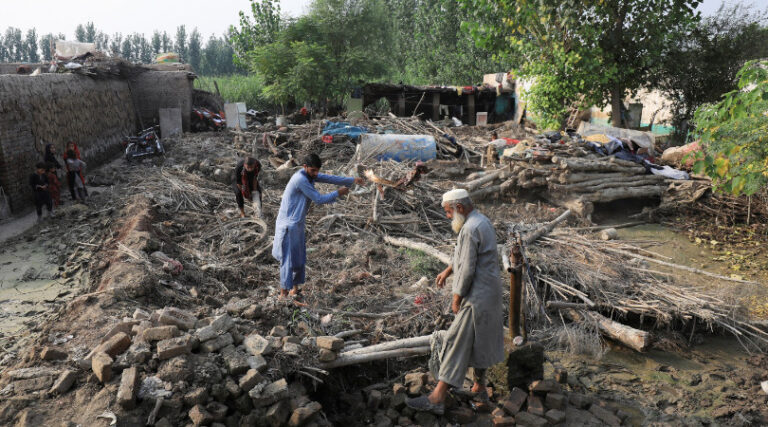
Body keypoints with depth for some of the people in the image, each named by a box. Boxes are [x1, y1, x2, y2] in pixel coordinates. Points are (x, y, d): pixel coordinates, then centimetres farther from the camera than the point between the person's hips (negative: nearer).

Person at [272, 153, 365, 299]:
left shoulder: (310, 175, 7)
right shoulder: (300, 179, -23)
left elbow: (330, 178, 12)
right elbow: (319, 199, -20)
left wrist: (352, 180, 7)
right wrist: (338, 193, -10)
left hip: (297, 223, 10)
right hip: (288, 224, -10)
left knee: (299, 258, 15)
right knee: (288, 259, -5)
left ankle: (294, 288, 26)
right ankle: (284, 292, 1)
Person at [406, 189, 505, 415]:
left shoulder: (470, 229, -22)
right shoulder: (482, 221, 11)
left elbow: (467, 269, -22)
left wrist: (456, 298, -13)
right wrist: (447, 271, 20)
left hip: (476, 297, -10)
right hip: (488, 293, 10)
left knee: (457, 342, -9)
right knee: (478, 341, 19)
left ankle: (437, 398, -6)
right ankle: (479, 388, 32)